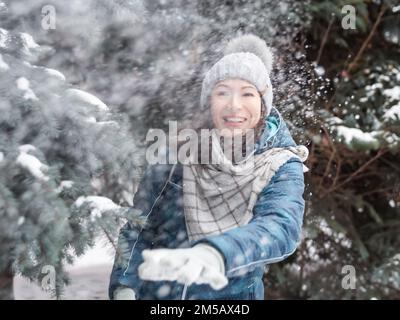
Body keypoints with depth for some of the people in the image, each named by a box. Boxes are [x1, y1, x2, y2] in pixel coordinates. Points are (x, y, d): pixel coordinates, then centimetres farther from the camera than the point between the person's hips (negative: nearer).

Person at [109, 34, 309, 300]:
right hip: (155, 292, 1)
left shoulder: (281, 168, -12)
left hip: (234, 293, 0)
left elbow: (280, 227, -30)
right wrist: (124, 287, -18)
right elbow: (137, 228, -4)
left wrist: (213, 255, -47)